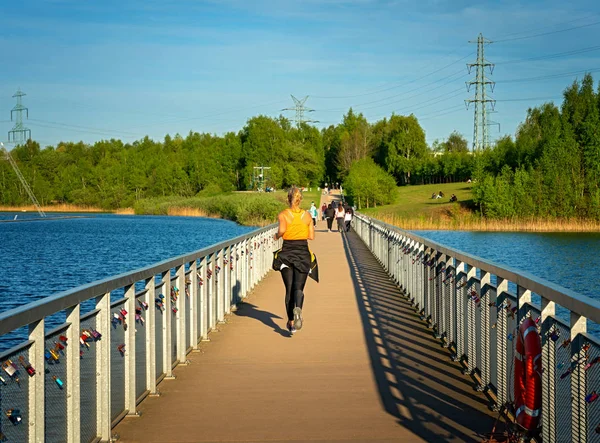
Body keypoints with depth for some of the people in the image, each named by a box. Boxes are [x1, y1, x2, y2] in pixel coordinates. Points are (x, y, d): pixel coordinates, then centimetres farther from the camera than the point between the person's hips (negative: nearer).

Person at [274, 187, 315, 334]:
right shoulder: (307, 215, 3)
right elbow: (311, 236, 2)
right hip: (303, 252, 1)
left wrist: (277, 236, -1)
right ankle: (297, 308, -36)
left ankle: (291, 323, 9)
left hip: (287, 253, -1)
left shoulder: (283, 214, -4)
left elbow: (282, 230, -21)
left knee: (289, 289, 8)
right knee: (299, 287, -3)